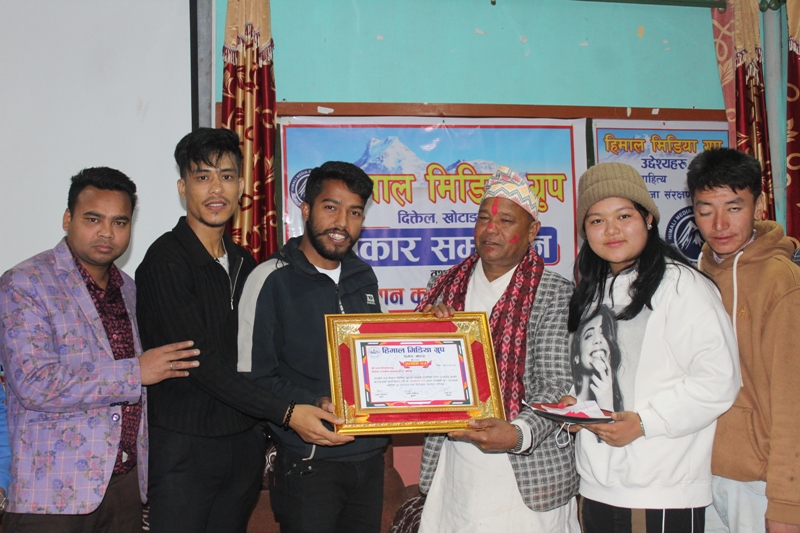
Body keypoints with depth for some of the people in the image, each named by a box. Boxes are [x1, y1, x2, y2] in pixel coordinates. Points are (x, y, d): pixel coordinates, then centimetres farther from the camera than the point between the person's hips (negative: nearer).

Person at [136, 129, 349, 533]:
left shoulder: (244, 264, 11)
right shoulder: (166, 260, -12)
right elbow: (201, 361, -19)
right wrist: (285, 413, -22)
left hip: (244, 445, 6)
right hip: (183, 445, -6)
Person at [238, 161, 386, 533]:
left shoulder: (364, 277, 10)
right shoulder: (272, 279, -9)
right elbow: (253, 376, -11)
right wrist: (311, 405, -24)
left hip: (369, 456, 6)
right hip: (308, 463, -5)